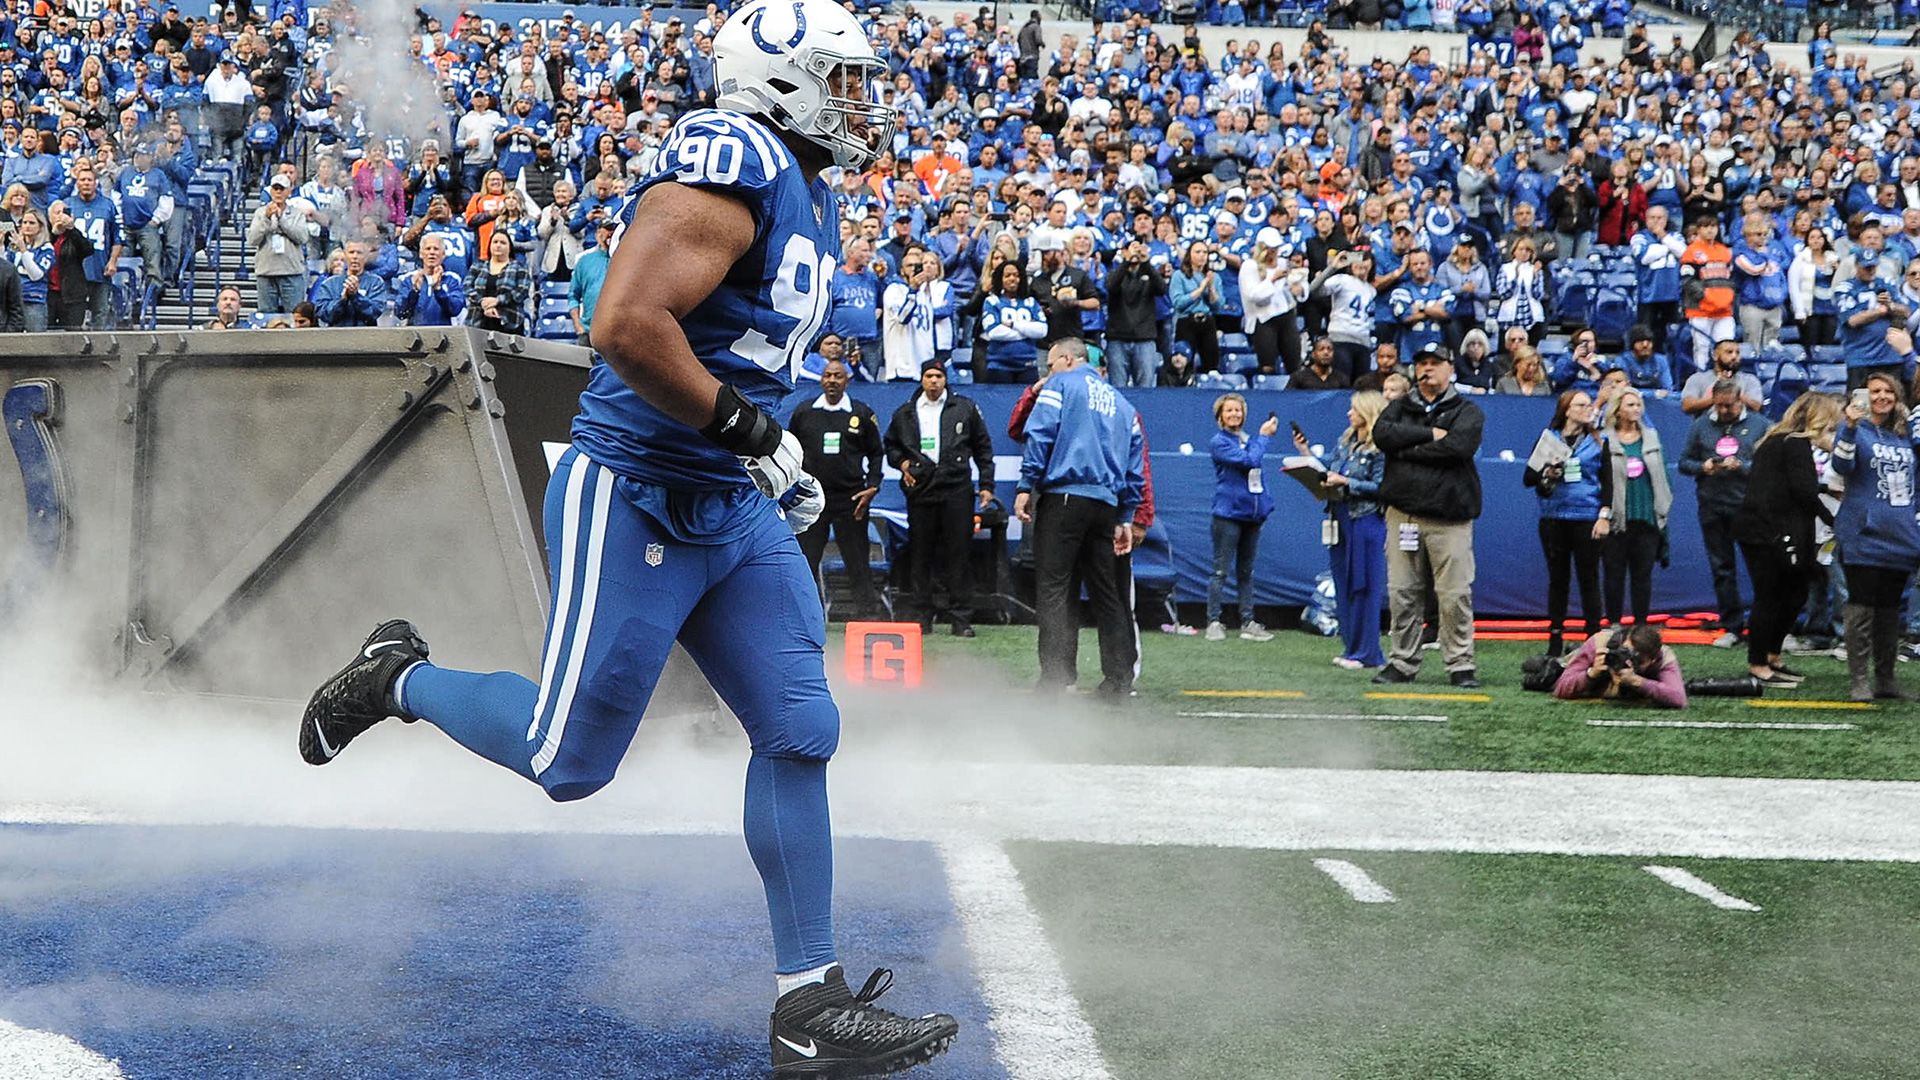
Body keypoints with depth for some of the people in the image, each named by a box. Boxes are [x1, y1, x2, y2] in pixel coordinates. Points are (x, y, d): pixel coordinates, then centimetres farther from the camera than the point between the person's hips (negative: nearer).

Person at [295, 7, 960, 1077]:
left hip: (733, 510, 10)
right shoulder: (731, 171, -19)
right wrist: (750, 432, -21)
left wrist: (778, 460, 16)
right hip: (632, 504, -9)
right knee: (570, 759, 0)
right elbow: (628, 326, -29)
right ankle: (398, 677, 28)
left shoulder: (804, 197, 14)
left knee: (799, 734, 3)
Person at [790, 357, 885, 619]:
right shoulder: (804, 413, 7)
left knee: (857, 561, 0)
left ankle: (866, 611, 4)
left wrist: (872, 487, -1)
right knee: (805, 561, 1)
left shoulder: (862, 414, 5)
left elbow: (876, 453, 11)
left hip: (850, 500, -1)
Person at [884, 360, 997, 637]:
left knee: (957, 553, -3)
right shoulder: (905, 414, 12)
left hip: (957, 490, -1)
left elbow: (983, 447, 13)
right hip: (920, 490, 2)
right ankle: (924, 613, 9)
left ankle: (961, 617, 1)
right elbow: (891, 446, 24)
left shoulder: (965, 409, 10)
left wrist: (986, 484, 8)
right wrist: (902, 462, 3)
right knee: (920, 555, 2)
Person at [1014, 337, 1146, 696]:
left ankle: (1056, 675, -19)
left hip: (1063, 496, -6)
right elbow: (1135, 468, 21)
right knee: (1105, 591, 12)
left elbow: (1039, 435, -8)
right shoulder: (1121, 403, 23)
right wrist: (1126, 519, 22)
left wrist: (1026, 486, -9)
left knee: (1054, 587, -9)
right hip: (1106, 505, 6)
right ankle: (1119, 677, 12)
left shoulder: (1061, 384, 5)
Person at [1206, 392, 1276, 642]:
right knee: (1221, 571, -3)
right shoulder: (1220, 442, -7)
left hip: (1252, 514, 7)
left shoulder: (1250, 439, 14)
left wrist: (1266, 504, 12)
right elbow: (1249, 460, -19)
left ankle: (1247, 623, 13)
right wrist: (1263, 436, -8)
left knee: (1246, 571, 10)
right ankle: (1213, 622, 1)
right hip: (1228, 513, -7)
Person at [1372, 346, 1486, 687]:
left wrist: (1406, 450, -8)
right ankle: (1403, 663, 11)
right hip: (1403, 513, 3)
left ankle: (1460, 666, 1)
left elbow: (1458, 445, -13)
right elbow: (1382, 434, -4)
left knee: (1455, 595, -5)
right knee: (1402, 593, 4)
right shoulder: (1400, 408, 17)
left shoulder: (1467, 411, 7)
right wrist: (1429, 435, -10)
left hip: (1449, 518, -3)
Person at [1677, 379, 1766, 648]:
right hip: (1712, 507, 3)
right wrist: (1703, 467, -9)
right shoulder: (1701, 425, 9)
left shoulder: (1758, 425, 1)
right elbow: (1684, 463, 11)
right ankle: (1731, 627, 15)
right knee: (1721, 568, 7)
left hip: (1748, 506, -3)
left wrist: (1741, 466, -17)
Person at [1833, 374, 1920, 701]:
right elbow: (1842, 465, -21)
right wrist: (1850, 427, -35)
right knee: (1862, 609, -6)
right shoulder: (1855, 430, -3)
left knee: (1890, 610, 11)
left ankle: (1886, 678, 18)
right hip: (1865, 536, -6)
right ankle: (1857, 680, -3)